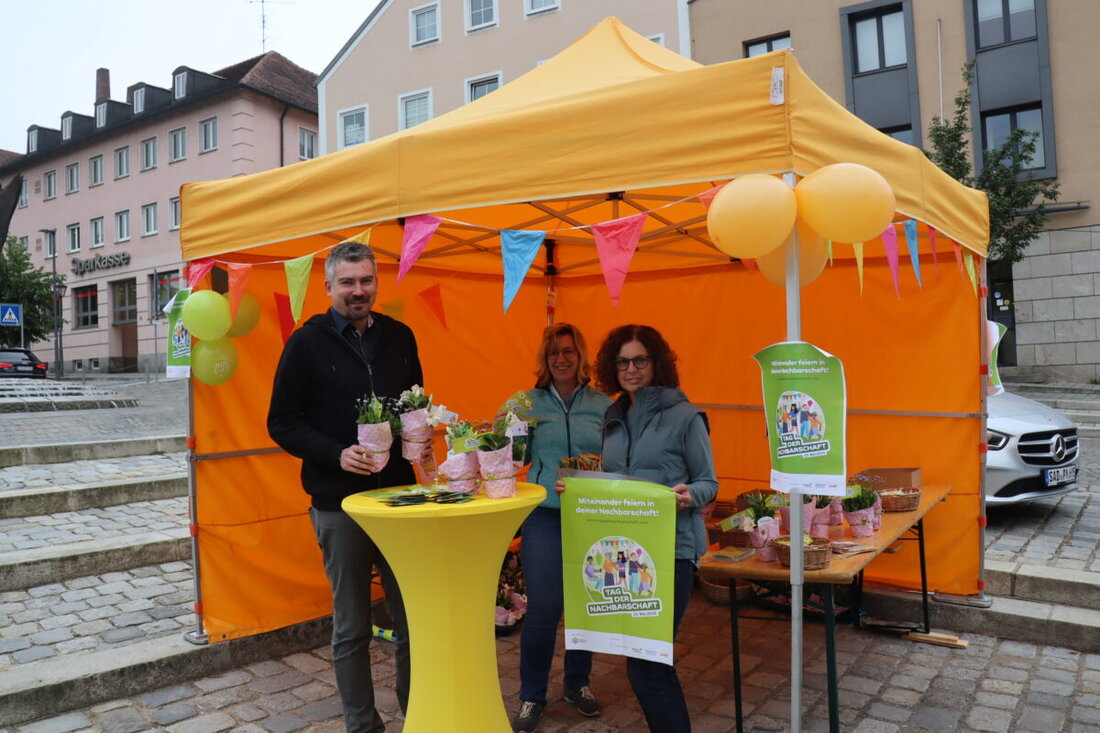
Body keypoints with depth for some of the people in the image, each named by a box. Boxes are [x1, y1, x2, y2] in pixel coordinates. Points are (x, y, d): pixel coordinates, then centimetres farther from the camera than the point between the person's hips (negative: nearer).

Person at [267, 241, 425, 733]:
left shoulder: (399, 337, 8)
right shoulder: (307, 342, -2)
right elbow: (282, 422, -3)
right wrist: (337, 454, -17)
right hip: (339, 502, -3)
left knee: (413, 617, 7)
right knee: (352, 628, 8)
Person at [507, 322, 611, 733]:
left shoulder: (603, 405, 3)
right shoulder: (529, 403, 1)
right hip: (545, 515, -1)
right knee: (543, 607, -3)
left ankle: (578, 683, 34)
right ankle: (531, 697, 18)